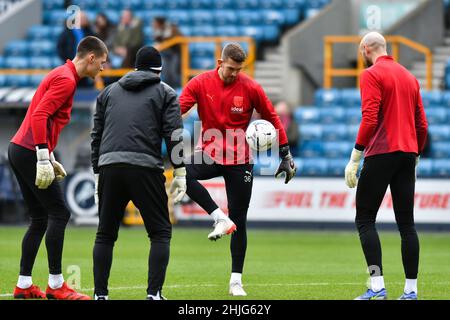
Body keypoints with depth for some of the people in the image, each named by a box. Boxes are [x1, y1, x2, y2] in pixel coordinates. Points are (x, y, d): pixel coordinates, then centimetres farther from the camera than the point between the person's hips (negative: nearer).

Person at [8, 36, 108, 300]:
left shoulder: (62, 75, 19)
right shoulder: (66, 79, -12)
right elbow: (39, 116, -23)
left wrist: (50, 159, 25)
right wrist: (44, 159, -25)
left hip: (19, 150, 10)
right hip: (30, 152, -10)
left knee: (40, 219, 12)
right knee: (59, 213, -7)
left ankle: (24, 285, 12)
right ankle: (56, 285, -6)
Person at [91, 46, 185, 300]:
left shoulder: (109, 92, 23)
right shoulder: (165, 93, 12)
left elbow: (97, 135, 20)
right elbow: (174, 135, 0)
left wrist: (98, 173, 23)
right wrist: (180, 173, 1)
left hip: (109, 167, 3)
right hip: (145, 167, -3)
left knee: (106, 234, 12)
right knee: (160, 232, 5)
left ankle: (100, 295, 7)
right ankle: (154, 293, -6)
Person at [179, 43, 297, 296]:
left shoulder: (251, 88, -5)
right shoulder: (201, 83, -5)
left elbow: (272, 118, 4)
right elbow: (177, 111, -13)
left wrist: (286, 156, 4)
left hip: (240, 160, -1)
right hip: (210, 154, 1)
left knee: (239, 221, 1)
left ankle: (236, 280, 11)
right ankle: (221, 219, -21)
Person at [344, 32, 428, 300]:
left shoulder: (372, 74, -5)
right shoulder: (409, 76, 17)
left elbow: (370, 119, -15)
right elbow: (422, 124, 16)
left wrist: (355, 158, -14)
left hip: (381, 154, -7)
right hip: (408, 153, 7)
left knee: (365, 219, -2)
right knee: (406, 223, 7)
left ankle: (377, 286, -14)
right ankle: (411, 290, 5)